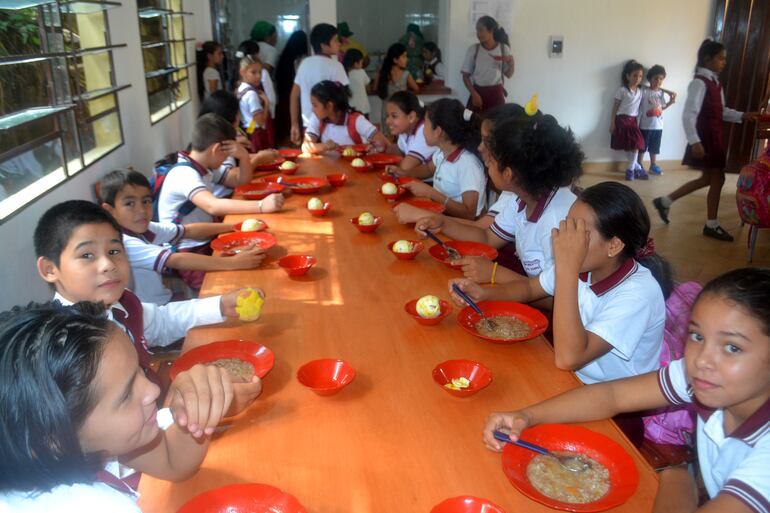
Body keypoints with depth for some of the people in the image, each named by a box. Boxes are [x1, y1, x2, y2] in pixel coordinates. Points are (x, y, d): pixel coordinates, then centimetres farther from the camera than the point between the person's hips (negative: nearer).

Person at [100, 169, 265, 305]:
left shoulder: (143, 229, 1)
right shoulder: (123, 243, -24)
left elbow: (189, 230, 6)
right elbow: (177, 260, -33)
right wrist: (234, 262, -37)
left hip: (164, 303, 8)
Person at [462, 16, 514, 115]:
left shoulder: (504, 48, 0)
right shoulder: (473, 49, -2)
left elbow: (508, 75, 8)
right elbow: (466, 76, 1)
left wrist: (511, 63, -12)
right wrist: (474, 94, -11)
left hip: (496, 94, 0)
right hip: (478, 92, 0)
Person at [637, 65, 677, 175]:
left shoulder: (662, 93, 6)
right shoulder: (644, 91, -11)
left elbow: (662, 108, 12)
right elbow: (637, 105, -10)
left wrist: (670, 102, -2)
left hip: (658, 125, 5)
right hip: (645, 125, -5)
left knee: (654, 147, 14)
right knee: (642, 146, 5)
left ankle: (653, 165, 26)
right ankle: (639, 165, 17)